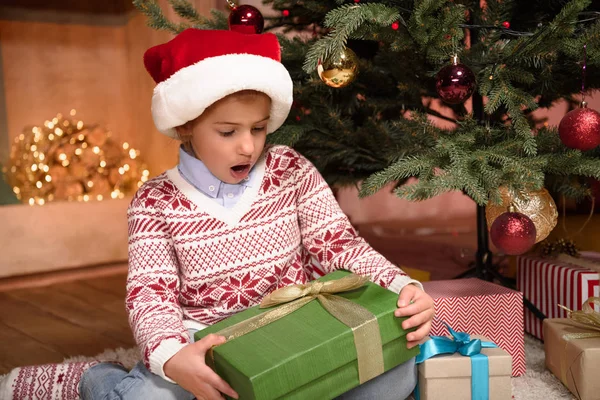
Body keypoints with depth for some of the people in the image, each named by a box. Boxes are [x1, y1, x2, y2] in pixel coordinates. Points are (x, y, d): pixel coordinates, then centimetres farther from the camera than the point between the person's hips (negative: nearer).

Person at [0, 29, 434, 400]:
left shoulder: (292, 171, 2)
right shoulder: (155, 202, -3)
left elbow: (338, 245, -1)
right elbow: (151, 295, -11)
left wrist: (402, 287, -21)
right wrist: (171, 356, -35)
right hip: (209, 353, -2)